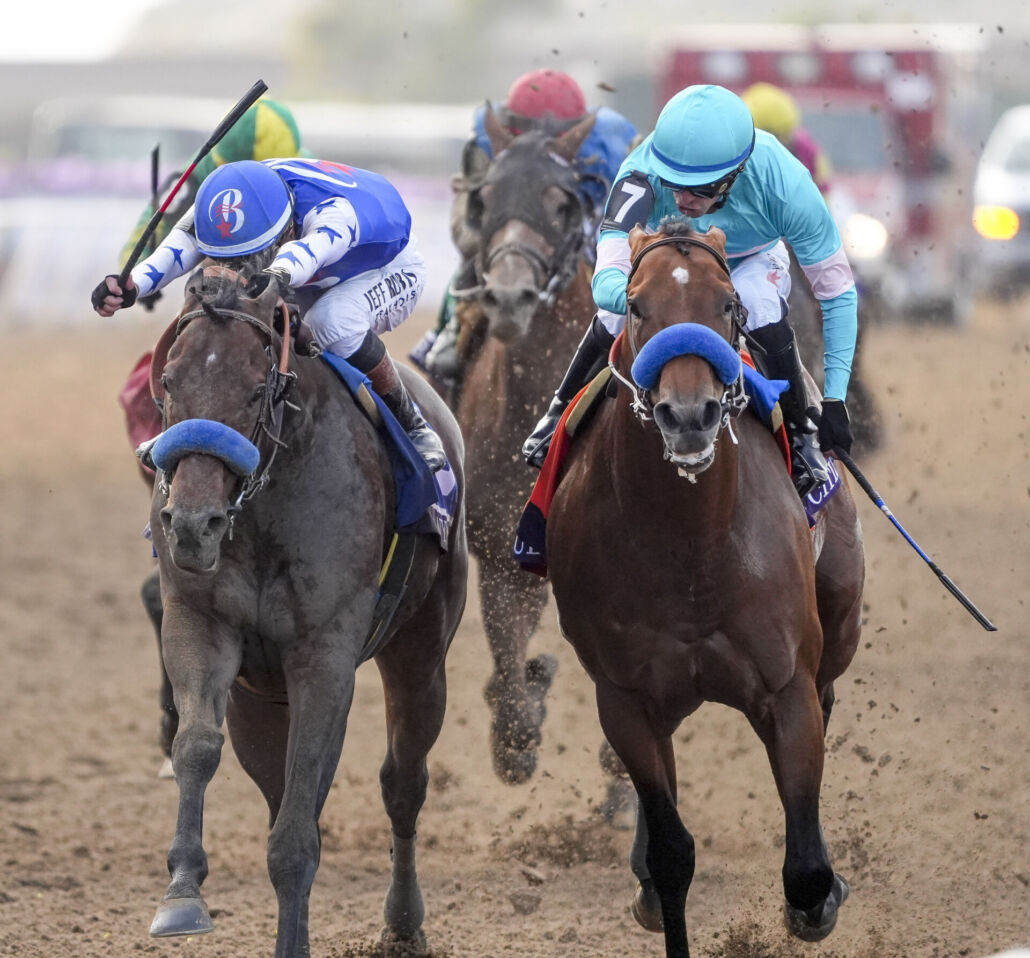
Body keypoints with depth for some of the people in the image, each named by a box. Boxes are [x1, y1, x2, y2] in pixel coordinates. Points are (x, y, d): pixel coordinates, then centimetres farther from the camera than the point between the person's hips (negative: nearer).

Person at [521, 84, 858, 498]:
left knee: (765, 317, -31)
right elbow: (606, 283, -49)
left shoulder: (784, 182, -40)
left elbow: (838, 292, -29)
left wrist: (834, 398, -33)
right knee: (614, 317, -25)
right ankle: (563, 414, 4)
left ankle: (799, 436, -7)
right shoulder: (641, 174, -41)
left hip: (752, 261, -1)